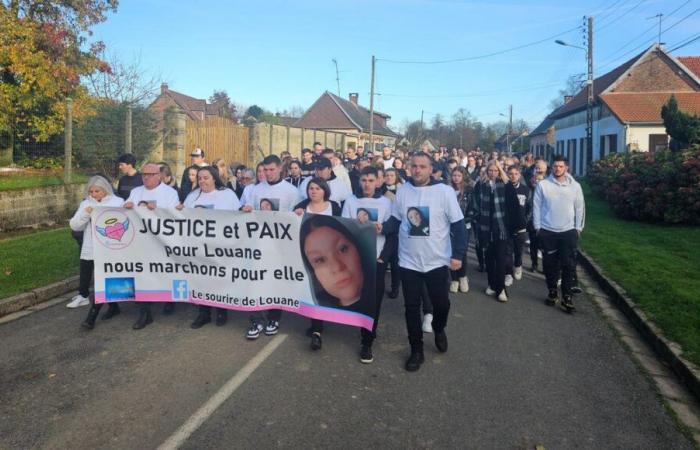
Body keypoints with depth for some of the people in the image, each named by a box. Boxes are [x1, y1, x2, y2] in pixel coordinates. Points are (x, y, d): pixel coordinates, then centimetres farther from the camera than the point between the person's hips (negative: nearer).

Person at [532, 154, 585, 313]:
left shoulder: (575, 186, 0)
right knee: (550, 264, 8)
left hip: (568, 231, 1)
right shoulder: (542, 185, -4)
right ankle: (552, 292, 24)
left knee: (569, 265, 1)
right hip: (547, 231, 0)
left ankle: (567, 296, 10)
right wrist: (537, 227, -2)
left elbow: (580, 208, 6)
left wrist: (578, 228, 4)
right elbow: (536, 207, 0)